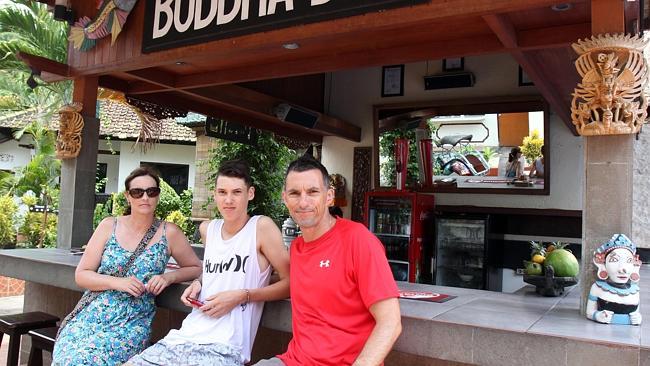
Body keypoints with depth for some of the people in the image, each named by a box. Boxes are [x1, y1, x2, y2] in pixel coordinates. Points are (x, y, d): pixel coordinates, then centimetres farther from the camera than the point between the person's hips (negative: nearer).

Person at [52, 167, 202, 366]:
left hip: (132, 322, -2)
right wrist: (117, 282, -12)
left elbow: (195, 267, 10)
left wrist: (168, 277, -8)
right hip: (91, 315, 2)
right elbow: (81, 275, 5)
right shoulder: (109, 226, 4)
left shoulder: (169, 233, 0)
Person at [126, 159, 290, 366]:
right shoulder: (207, 229, 12)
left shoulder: (261, 227, -7)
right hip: (183, 338, 6)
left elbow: (290, 283, -7)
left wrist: (242, 296, -14)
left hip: (223, 348, -6)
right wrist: (199, 284, 11)